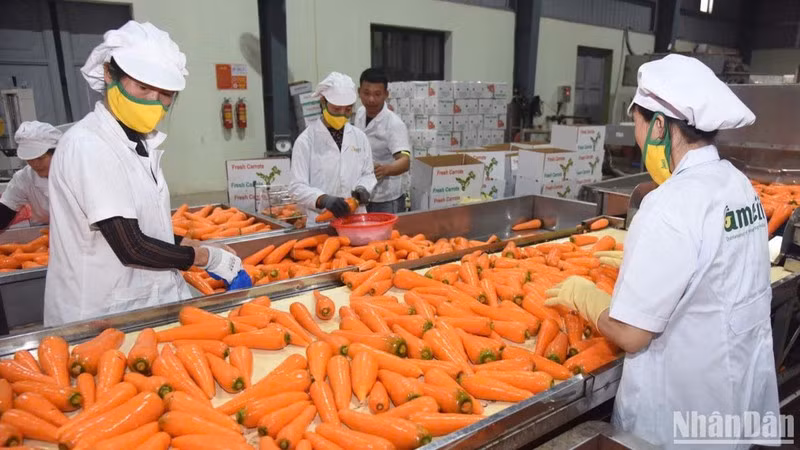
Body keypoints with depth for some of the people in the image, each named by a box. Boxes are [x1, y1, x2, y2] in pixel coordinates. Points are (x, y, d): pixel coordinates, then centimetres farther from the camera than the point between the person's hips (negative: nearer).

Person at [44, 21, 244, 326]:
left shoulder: (140, 143, 7)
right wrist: (207, 257, -12)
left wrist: (192, 248, 3)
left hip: (148, 304, 7)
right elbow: (131, 248, -22)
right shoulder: (88, 146, -18)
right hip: (100, 319, -7)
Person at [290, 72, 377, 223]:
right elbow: (297, 187, -9)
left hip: (357, 219, 4)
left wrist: (362, 188, -8)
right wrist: (323, 199, -26)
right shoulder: (306, 140, -5)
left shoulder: (359, 137, 6)